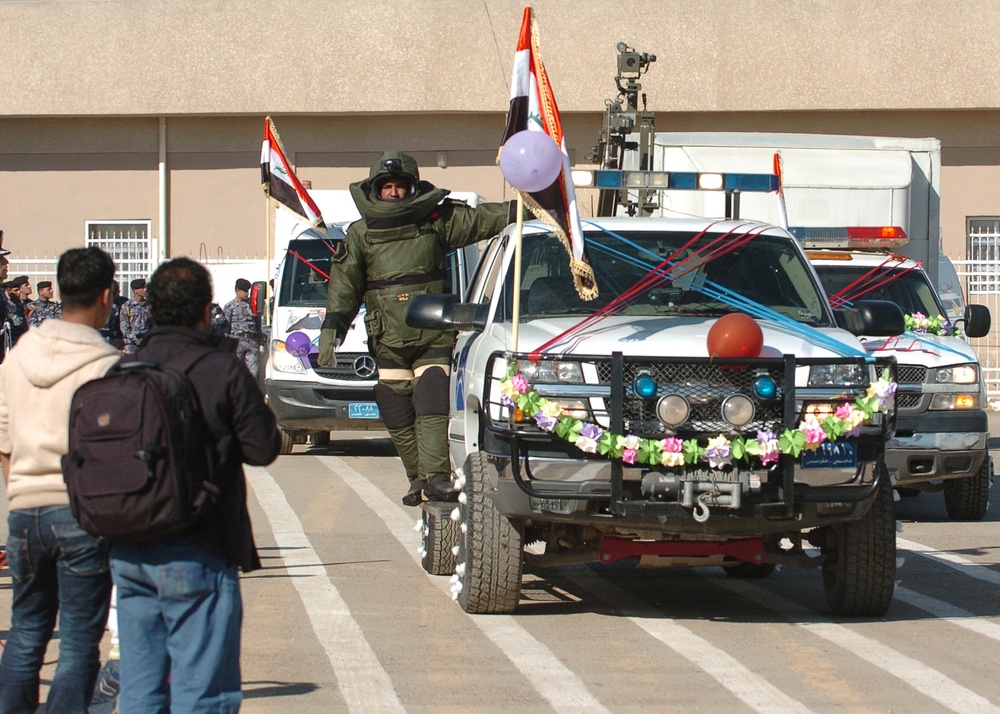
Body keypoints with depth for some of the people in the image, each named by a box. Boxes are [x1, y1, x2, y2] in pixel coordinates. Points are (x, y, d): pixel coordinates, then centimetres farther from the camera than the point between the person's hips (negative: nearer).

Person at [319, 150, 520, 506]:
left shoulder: (436, 220, 7)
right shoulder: (361, 234, 10)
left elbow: (481, 220, 10)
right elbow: (344, 283, 11)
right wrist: (332, 327, 2)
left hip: (434, 338, -2)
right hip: (388, 343, 2)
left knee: (432, 409, -14)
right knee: (398, 416, 1)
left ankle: (436, 476, -20)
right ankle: (418, 478, 10)